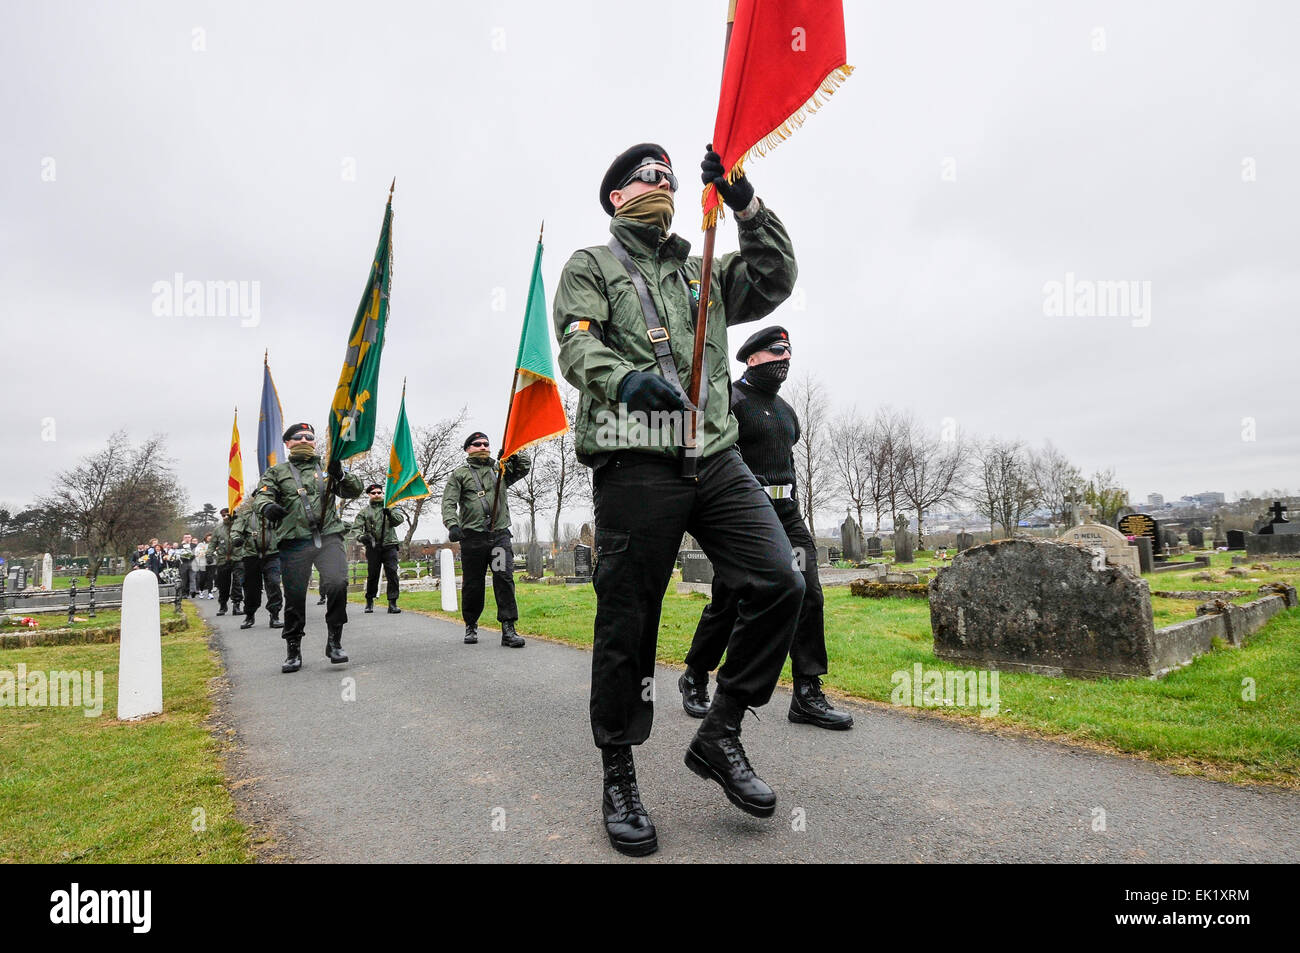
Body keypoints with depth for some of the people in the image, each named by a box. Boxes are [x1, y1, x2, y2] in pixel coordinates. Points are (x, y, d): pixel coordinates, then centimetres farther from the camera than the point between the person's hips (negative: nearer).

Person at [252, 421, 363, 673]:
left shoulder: (327, 468, 20)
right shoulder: (277, 472, 18)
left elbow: (353, 491, 9)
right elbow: (260, 495, 3)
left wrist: (340, 475, -13)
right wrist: (266, 506, -22)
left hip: (328, 537, 0)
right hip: (294, 541, 0)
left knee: (337, 584, -21)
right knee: (294, 597, 2)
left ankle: (334, 642, -5)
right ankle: (293, 651, 19)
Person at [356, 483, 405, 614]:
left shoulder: (390, 507, 12)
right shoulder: (364, 511, 11)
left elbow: (401, 519, -2)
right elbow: (358, 527, 3)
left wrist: (390, 513, -21)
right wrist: (361, 536, -19)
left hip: (389, 546, 0)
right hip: (373, 547, 0)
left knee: (392, 573, -8)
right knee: (372, 575, 4)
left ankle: (392, 603, -5)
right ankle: (369, 601, 22)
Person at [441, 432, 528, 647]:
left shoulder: (501, 469, 20)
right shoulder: (460, 474, 11)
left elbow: (524, 468, 11)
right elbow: (449, 503, 1)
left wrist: (514, 454, -8)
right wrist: (452, 525, -16)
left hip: (500, 535, 1)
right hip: (472, 536, -1)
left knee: (505, 578, -11)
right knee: (473, 584, 5)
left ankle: (508, 629, -12)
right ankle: (471, 626, 25)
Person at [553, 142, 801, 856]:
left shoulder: (703, 273, 28)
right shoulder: (590, 266, 13)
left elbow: (775, 280, 17)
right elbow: (578, 344, -4)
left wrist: (744, 202, 7)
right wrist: (624, 378, -26)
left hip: (715, 458, 5)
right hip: (635, 464, -5)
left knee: (779, 584, -9)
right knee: (627, 622, -2)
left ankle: (719, 735, 10)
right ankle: (618, 778, 17)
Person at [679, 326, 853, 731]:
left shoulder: (786, 410, 21)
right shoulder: (731, 401, -3)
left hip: (786, 514, 7)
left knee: (807, 594, -6)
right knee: (727, 602, 0)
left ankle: (807, 695, -1)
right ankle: (694, 679, 21)